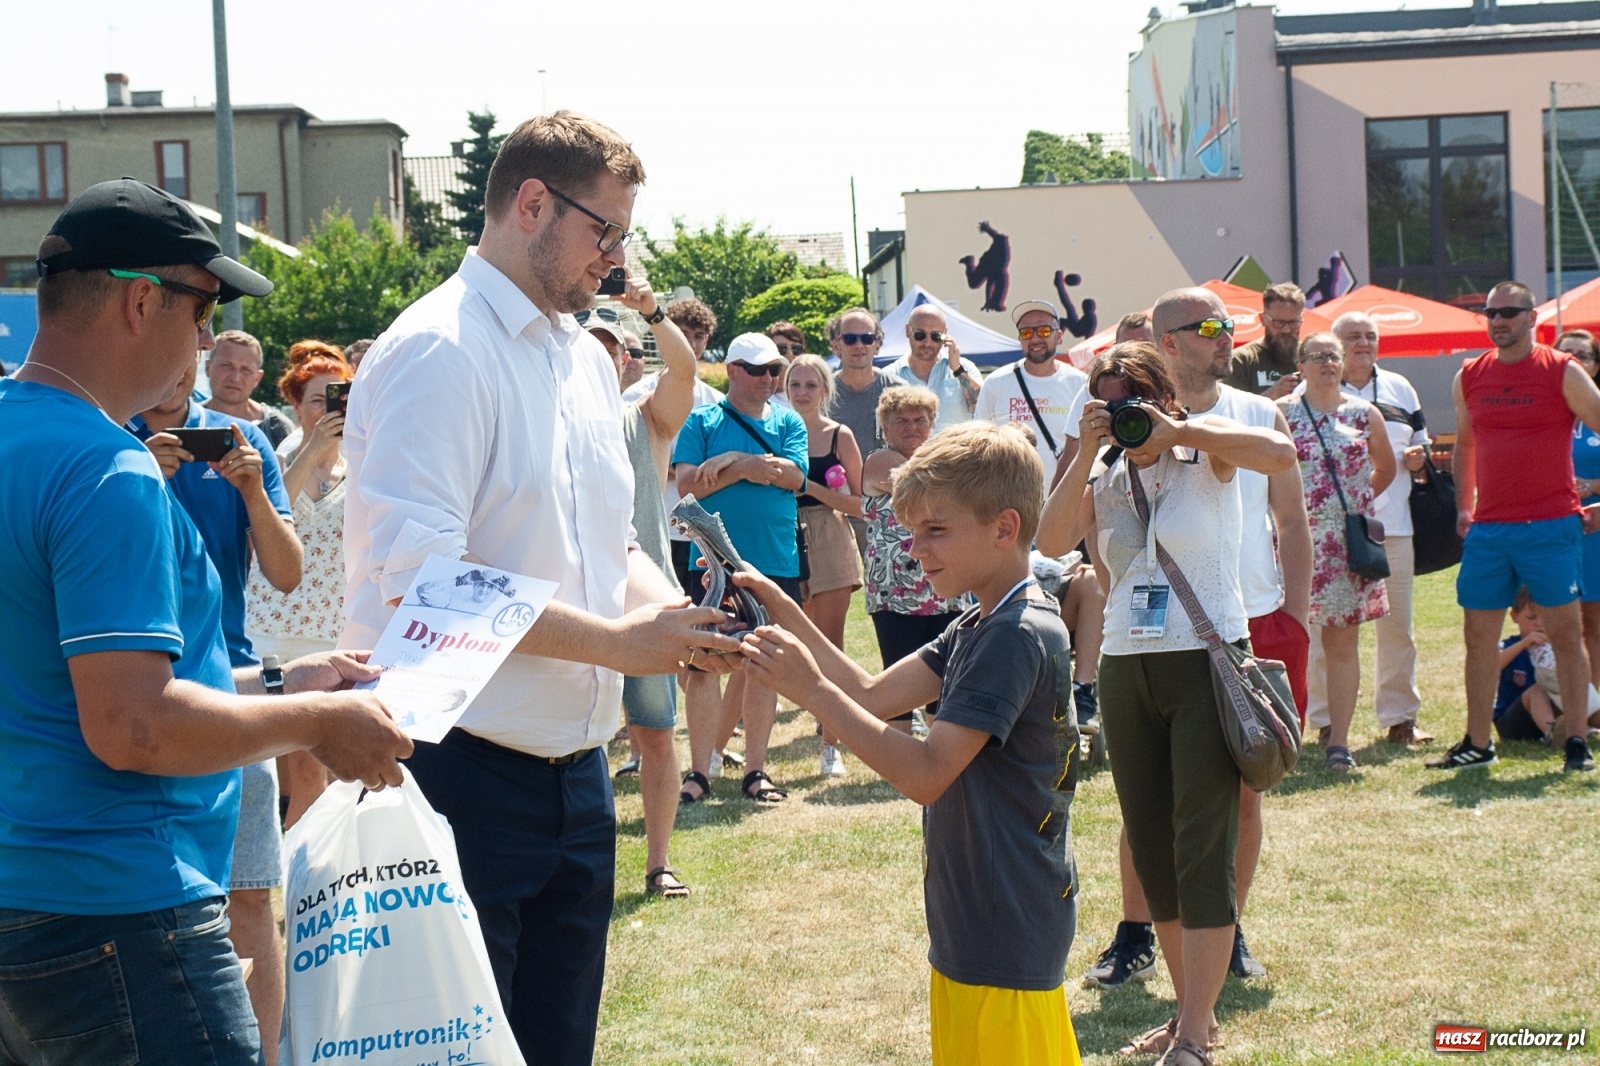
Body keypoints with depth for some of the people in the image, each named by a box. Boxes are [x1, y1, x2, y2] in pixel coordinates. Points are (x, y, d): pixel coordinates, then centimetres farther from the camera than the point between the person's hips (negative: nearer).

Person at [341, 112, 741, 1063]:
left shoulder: (588, 359, 14)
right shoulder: (440, 352, -14)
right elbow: (416, 579, -24)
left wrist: (668, 611, -3)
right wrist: (616, 640, -21)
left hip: (575, 767, 8)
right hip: (464, 774, -8)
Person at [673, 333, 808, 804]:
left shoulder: (788, 422, 10)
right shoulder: (702, 421, 3)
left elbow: (793, 475, -7)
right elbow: (686, 482, -8)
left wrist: (729, 460, -11)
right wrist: (745, 468, -13)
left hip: (776, 564, 2)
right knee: (704, 664, -3)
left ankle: (755, 769, 15)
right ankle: (698, 771, 3)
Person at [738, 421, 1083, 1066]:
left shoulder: (1017, 637, -20)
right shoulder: (978, 628, 12)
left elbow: (925, 774, -24)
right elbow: (874, 695, 11)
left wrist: (812, 691, -25)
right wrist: (785, 616, 3)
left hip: (1005, 935, -10)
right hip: (971, 929, 10)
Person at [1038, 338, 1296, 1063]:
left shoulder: (1206, 448, -1)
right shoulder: (1104, 480, 11)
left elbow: (1281, 454, -22)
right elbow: (1051, 541, -7)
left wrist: (1174, 431, -21)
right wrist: (1085, 453, -14)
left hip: (1208, 661, -6)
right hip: (1125, 669, 6)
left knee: (1203, 850, -7)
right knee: (1150, 849, 10)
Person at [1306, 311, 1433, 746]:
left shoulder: (1400, 389, 15)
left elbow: (1419, 446, 21)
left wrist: (1416, 457, -2)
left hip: (1391, 524, 4)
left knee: (1397, 627, 6)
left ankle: (1400, 717, 15)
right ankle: (1326, 719, 6)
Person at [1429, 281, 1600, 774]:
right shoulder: (1469, 377, 10)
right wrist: (1463, 507, 17)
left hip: (1551, 526, -4)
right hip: (1488, 529, 4)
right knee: (1478, 635, 5)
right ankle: (1477, 743, 13)